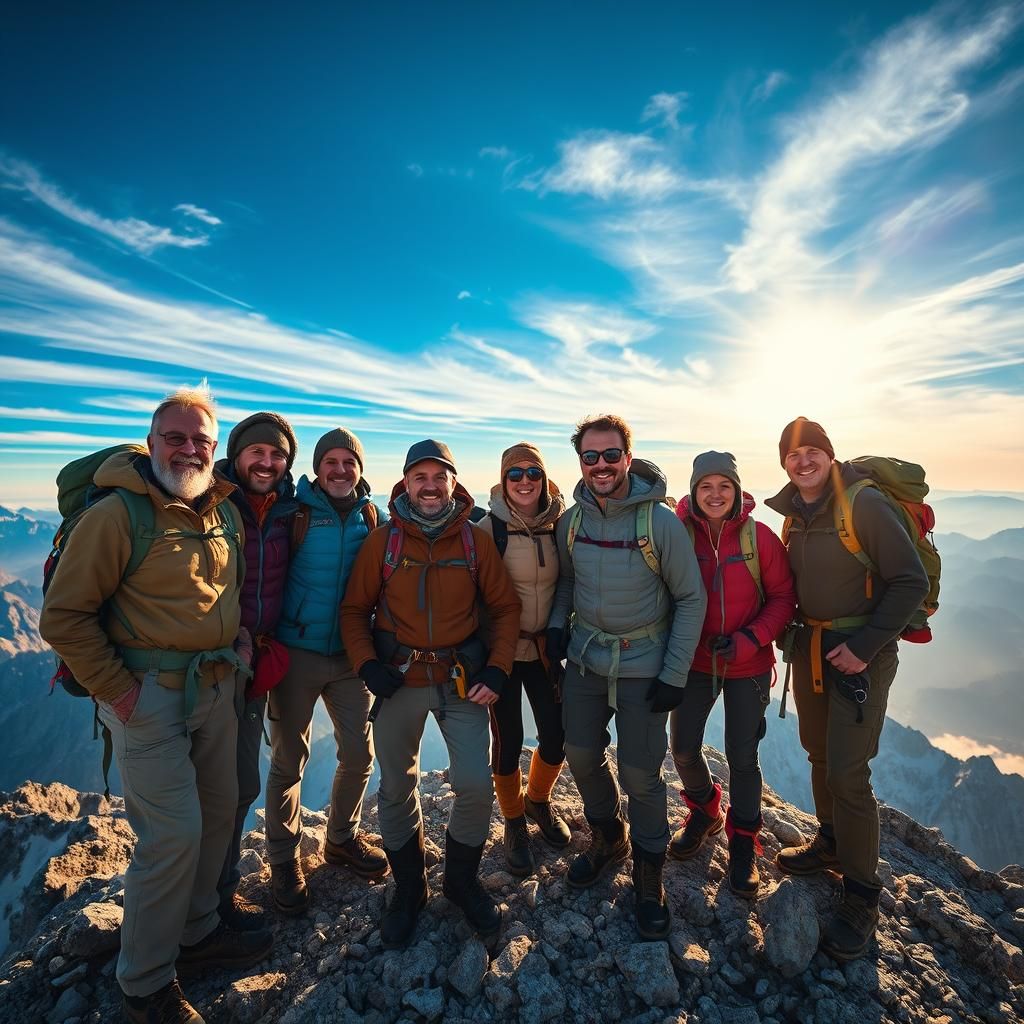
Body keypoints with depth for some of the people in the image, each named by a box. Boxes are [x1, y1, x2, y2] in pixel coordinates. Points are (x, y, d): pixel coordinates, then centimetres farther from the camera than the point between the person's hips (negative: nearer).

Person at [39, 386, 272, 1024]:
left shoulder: (226, 512, 5)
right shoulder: (118, 514, -14)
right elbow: (64, 615, -11)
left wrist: (234, 658, 11)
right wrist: (113, 688, -13)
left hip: (217, 687, 7)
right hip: (151, 693, -6)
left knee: (219, 811, 16)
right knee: (174, 834, -3)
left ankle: (196, 933, 39)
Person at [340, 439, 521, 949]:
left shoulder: (476, 540, -3)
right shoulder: (382, 541, -3)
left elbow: (505, 607, 2)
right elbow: (354, 610, 3)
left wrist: (497, 671, -7)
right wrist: (367, 665, -11)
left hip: (461, 679, 0)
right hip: (398, 680, 1)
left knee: (476, 786, -2)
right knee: (396, 789, 11)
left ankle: (462, 880, 28)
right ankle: (408, 889, 36)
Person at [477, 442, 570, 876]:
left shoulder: (557, 523, -1)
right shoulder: (490, 527, -12)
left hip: (544, 647, 4)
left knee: (557, 734, 8)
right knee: (508, 740, 4)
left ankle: (538, 801, 39)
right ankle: (514, 823, 31)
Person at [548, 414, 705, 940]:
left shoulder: (660, 521, -15)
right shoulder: (572, 520, -2)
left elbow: (691, 599, -9)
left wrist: (675, 674, -11)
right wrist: (557, 622, -3)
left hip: (643, 666, -4)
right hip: (584, 659, 5)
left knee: (640, 774, 2)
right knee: (580, 755, 14)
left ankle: (649, 871, 30)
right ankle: (606, 836, 43)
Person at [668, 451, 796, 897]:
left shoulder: (759, 537, -11)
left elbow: (783, 597, -6)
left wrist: (750, 639, -19)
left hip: (748, 665, -1)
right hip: (695, 662, 1)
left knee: (742, 757, 7)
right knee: (683, 749, 8)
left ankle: (743, 841, 33)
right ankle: (705, 811, 40)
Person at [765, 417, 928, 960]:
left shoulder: (865, 503, -16)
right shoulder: (790, 510, 4)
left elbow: (911, 582, -15)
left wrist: (865, 645, -19)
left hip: (861, 650, -6)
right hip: (809, 644, 6)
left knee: (847, 771, -5)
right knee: (818, 753, 18)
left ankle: (861, 896, 15)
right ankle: (831, 844, 41)